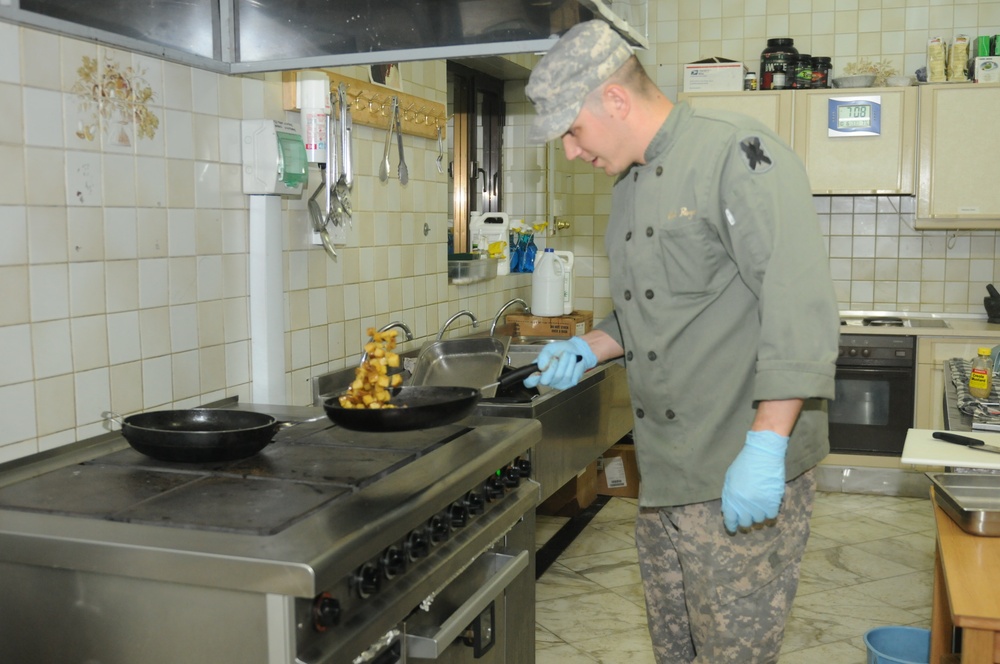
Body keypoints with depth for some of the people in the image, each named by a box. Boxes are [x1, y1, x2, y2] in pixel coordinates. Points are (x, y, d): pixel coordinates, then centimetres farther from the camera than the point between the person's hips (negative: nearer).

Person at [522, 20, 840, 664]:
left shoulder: (738, 153, -15)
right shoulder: (632, 187, 14)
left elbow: (799, 306, -23)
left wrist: (764, 448, -27)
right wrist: (590, 348, 8)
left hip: (742, 477, -8)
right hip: (665, 470, 9)